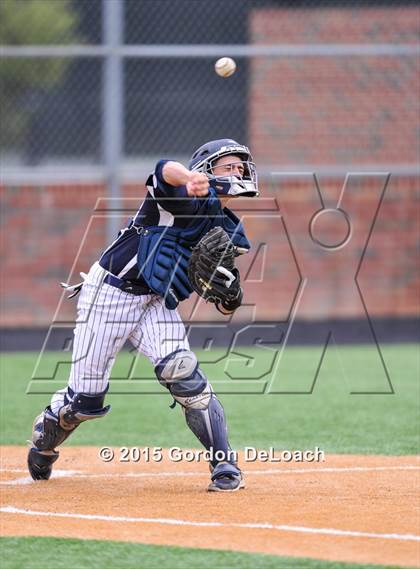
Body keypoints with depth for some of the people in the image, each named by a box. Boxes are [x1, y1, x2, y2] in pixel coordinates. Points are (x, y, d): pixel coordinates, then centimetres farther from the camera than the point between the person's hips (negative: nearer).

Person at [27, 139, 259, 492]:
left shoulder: (228, 231, 4)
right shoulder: (184, 199, -16)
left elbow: (224, 305, 7)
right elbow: (167, 171, -42)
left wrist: (230, 297, -18)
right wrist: (190, 179, -66)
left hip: (157, 303, 5)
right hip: (108, 292, -4)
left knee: (181, 373, -23)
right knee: (86, 398, 1)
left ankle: (225, 465, -19)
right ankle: (46, 436, 35)